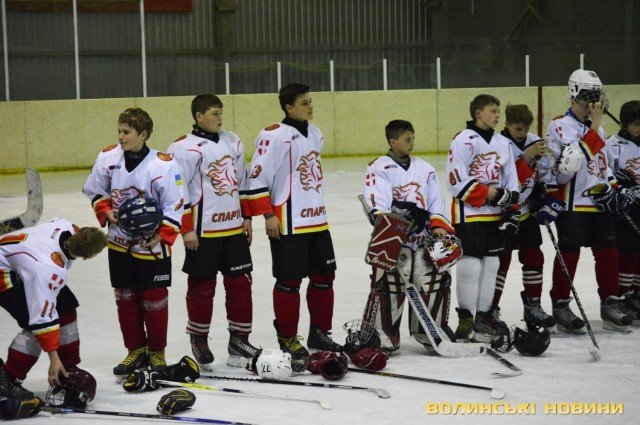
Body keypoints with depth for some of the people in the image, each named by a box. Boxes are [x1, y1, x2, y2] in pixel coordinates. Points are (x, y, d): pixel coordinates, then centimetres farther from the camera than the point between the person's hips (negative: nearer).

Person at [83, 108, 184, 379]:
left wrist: (161, 236, -19)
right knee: (125, 298, 11)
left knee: (154, 300, 3)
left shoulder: (163, 164, -16)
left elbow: (175, 207, -11)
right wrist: (106, 211, -5)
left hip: (152, 246, -4)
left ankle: (157, 353, 18)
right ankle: (136, 351, 24)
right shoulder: (108, 158, -4)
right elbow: (94, 190, 12)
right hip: (119, 243, 4)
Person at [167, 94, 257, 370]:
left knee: (240, 282, 6)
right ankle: (199, 339, 18)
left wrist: (246, 216, 17)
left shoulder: (232, 142, 11)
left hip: (234, 228, 6)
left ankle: (239, 339, 15)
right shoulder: (185, 148, -11)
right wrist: (186, 229, -14)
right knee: (202, 286, 3)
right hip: (203, 231, -6)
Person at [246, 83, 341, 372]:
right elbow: (257, 178, -14)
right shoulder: (274, 136, -14)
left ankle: (320, 333, 24)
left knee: (324, 276, 12)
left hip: (316, 221, 8)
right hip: (287, 224, -8)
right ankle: (287, 338, 8)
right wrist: (268, 215, -16)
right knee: (289, 281, -2)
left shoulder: (315, 134, 12)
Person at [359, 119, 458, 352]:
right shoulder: (378, 168, 0)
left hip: (423, 238, 5)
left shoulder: (424, 168, 17)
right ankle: (379, 334, -3)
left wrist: (439, 225, -1)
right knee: (388, 285, -12)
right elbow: (375, 202, -12)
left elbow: (435, 200, 15)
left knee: (437, 280, 3)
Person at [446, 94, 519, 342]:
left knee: (491, 264, 9)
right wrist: (489, 194, -17)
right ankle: (465, 318, 2)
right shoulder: (463, 141, -11)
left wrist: (512, 209, 6)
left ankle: (484, 315, 18)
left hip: (495, 215, 7)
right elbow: (457, 182, -16)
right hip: (468, 213, -7)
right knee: (470, 264, -7)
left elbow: (511, 181, 16)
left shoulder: (503, 143, 12)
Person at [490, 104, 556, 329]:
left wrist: (542, 194, 1)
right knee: (501, 261, -5)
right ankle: (490, 309, 2)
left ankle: (533, 306, 20)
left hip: (526, 212, 7)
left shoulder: (535, 142, 2)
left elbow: (541, 174, 14)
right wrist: (525, 157, -35)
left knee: (533, 258, 10)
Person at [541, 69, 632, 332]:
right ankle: (560, 307, 6)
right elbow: (572, 161, -24)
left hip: (598, 202, 7)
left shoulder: (595, 127, 18)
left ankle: (610, 305, 13)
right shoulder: (560, 126, -9)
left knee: (608, 252, 5)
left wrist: (613, 190, 14)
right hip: (571, 203, -7)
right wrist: (594, 127, -21)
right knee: (569, 254, -3)